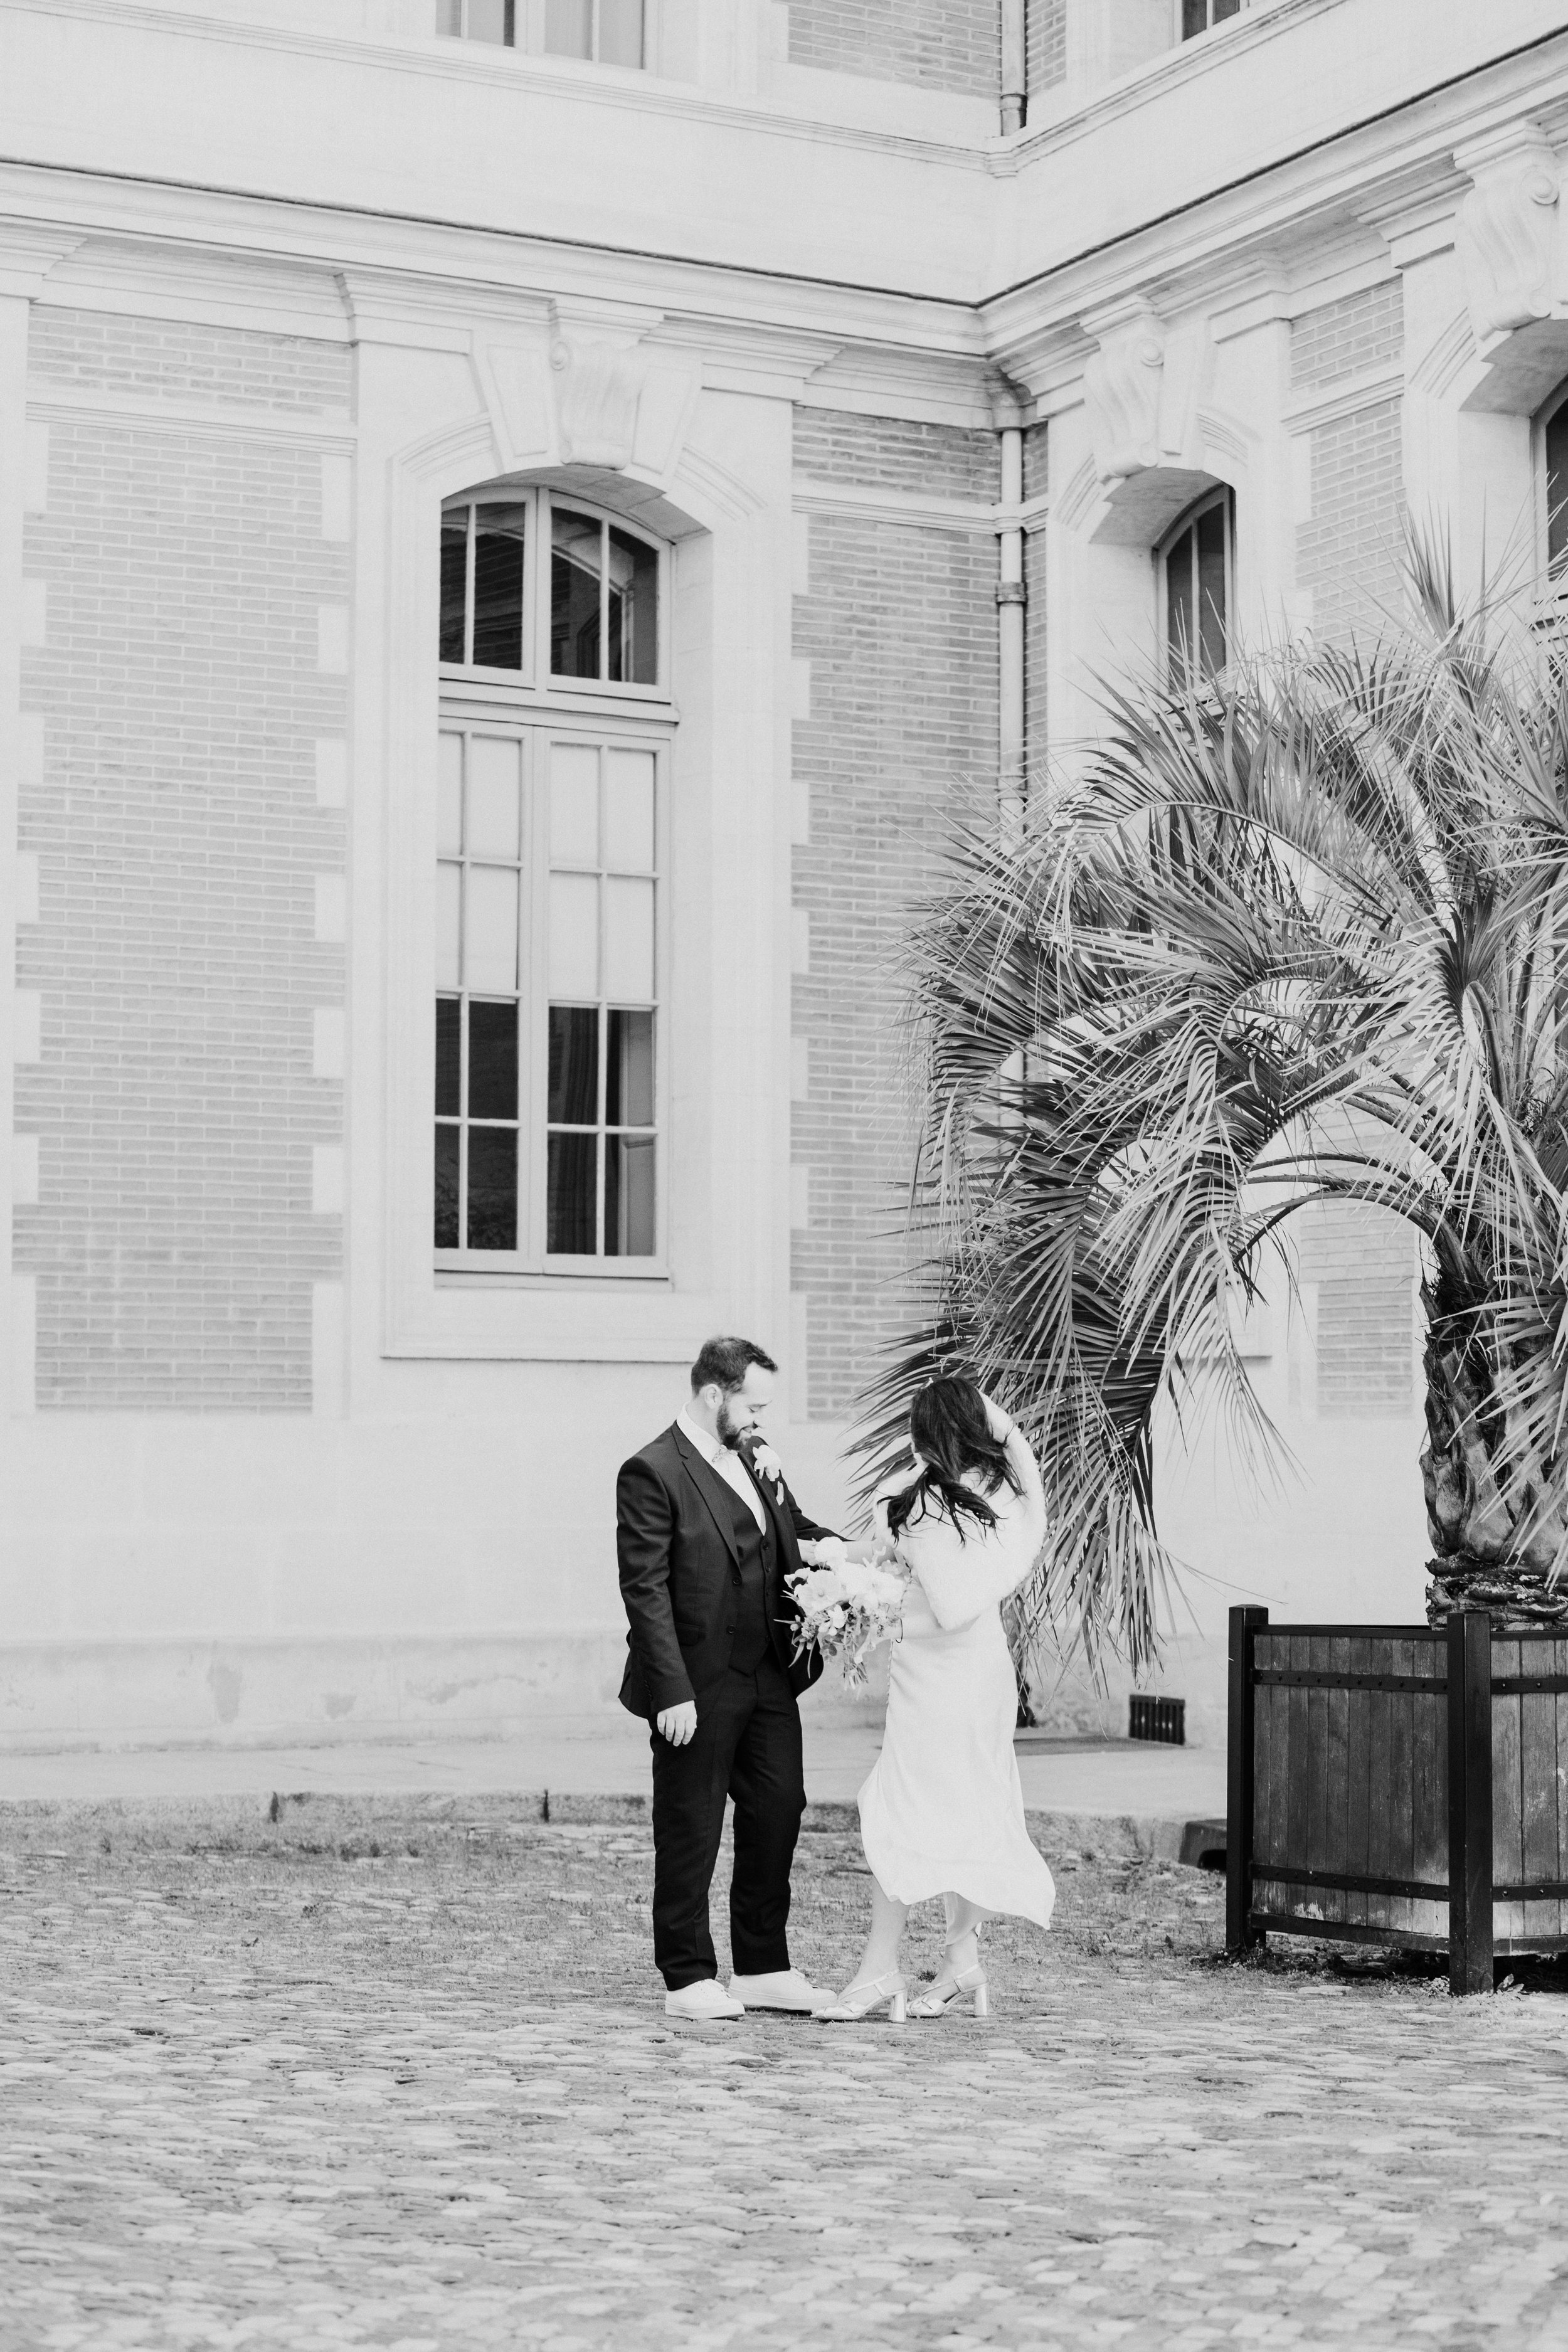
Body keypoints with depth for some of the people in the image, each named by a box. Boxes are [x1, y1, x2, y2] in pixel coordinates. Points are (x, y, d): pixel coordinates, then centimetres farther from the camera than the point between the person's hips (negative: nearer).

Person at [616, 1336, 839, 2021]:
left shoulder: (754, 1458, 10)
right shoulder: (652, 1473, -13)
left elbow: (796, 1536, 21)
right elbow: (646, 1591, -17)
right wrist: (672, 1692, -21)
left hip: (768, 1679, 8)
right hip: (698, 1687, -8)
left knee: (778, 1812, 11)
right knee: (690, 1833, 3)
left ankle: (764, 1969, 23)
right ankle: (688, 1979, 14)